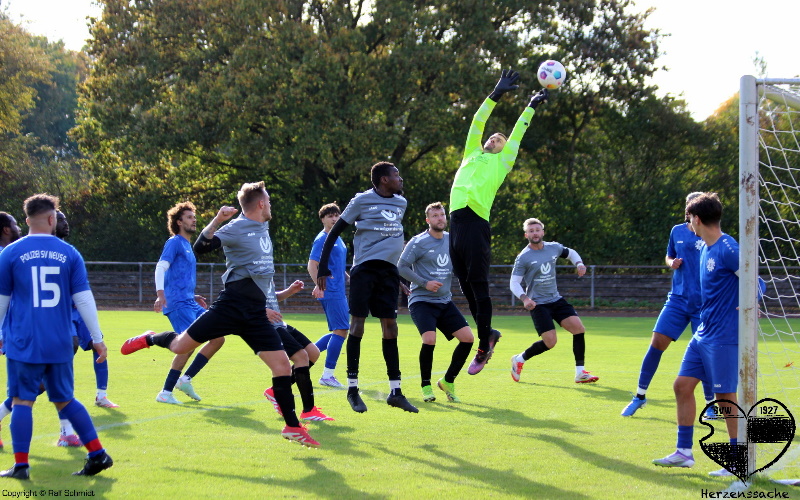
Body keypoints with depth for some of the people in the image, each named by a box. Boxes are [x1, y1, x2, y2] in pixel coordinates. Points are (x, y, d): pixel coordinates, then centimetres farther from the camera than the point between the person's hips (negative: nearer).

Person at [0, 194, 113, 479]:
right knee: (64, 399, 15)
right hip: (60, 345, 3)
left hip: (24, 343, -3)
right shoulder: (69, 253, 3)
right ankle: (98, 453, 11)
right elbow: (84, 298, 3)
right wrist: (97, 338, 8)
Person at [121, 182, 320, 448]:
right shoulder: (236, 228, -9)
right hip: (231, 305, -6)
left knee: (282, 364, -3)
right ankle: (150, 339, 32)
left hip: (256, 313, 6)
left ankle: (292, 427, 5)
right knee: (180, 346, -3)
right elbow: (201, 247, -20)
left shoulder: (263, 227, 16)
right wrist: (217, 220, -32)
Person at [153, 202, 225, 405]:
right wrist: (160, 295, -30)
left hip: (189, 304, 9)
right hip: (177, 304, -9)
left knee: (218, 338, 4)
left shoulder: (188, 246, 23)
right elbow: (161, 267, -16)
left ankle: (185, 380, 7)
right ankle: (165, 393, -15)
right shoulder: (175, 242, -4)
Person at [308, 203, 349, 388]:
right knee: (341, 330, -11)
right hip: (331, 293, -10)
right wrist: (319, 286, -27)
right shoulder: (322, 239, -9)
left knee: (338, 331, 12)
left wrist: (349, 278, 22)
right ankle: (327, 376, -7)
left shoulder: (337, 239, 18)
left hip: (338, 292, 10)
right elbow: (312, 266, -16)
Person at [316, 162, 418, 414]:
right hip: (365, 268, -6)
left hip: (389, 270, 6)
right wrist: (323, 268, -7)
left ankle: (395, 392, 5)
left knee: (390, 327, 3)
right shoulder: (362, 201, -4)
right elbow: (334, 232, -1)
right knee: (357, 324, -5)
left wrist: (407, 276, 27)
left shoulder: (401, 202, 15)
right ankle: (352, 389, 1)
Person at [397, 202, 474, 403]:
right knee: (429, 339, -25)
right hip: (421, 301, -6)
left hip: (445, 302, 6)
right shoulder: (418, 242, -7)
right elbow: (401, 267, -8)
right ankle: (426, 386, -5)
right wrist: (424, 283, -16)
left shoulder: (452, 240, 10)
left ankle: (448, 381, 11)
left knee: (467, 338, -6)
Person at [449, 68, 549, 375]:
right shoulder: (472, 155, 25)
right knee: (467, 288, 7)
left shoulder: (501, 163, 15)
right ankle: (487, 334, 20)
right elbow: (477, 123, 22)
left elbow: (517, 134, 18)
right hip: (457, 223, 5)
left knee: (478, 287, -4)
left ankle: (484, 347, 2)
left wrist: (531, 107, 28)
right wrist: (496, 95, 19)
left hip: (476, 225, -5)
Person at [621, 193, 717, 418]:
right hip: (678, 300, 4)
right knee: (657, 343, -3)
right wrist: (672, 262, 1)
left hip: (703, 304, -3)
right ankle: (640, 396, 10)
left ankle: (711, 404, 14)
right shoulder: (677, 231, 8)